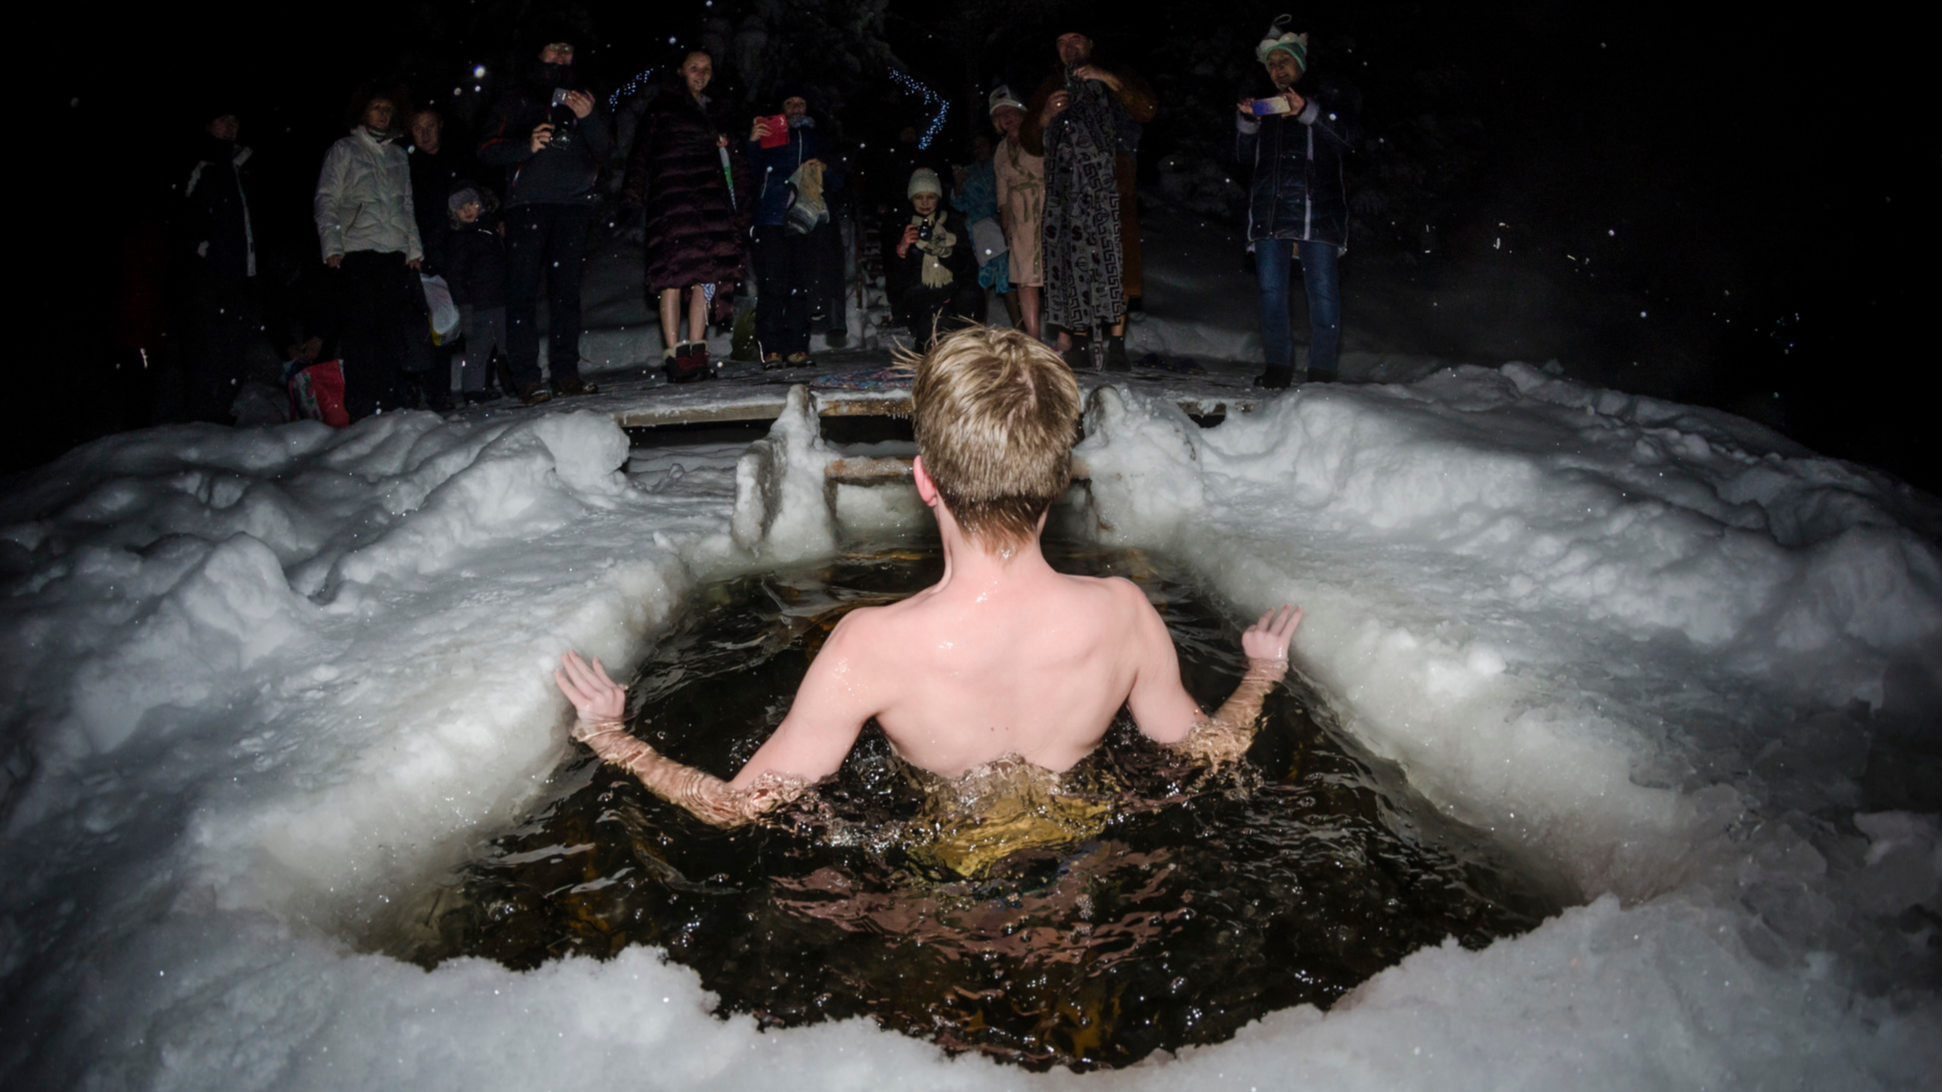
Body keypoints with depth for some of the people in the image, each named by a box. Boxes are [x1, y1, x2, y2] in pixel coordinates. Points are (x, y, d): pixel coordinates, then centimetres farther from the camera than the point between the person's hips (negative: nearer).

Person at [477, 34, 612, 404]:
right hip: (528, 203, -2)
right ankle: (525, 377, -9)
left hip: (574, 203, 2)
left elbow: (605, 150, 11)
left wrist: (589, 119, -8)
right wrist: (527, 145, -13)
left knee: (567, 288, 0)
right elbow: (489, 150, 6)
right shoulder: (516, 99, 15)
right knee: (524, 288, -8)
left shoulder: (584, 99, 22)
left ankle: (565, 371, 4)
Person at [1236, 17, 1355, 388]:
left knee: (1322, 289, -7)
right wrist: (1246, 122, 0)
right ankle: (1278, 366, 6)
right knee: (1271, 289, 0)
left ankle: (1322, 370, -5)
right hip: (1269, 208, 4)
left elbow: (1343, 140, -3)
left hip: (1316, 208, -4)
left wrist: (1308, 113, -15)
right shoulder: (1265, 106, 23)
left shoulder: (1327, 98, 13)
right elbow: (1246, 156, 18)